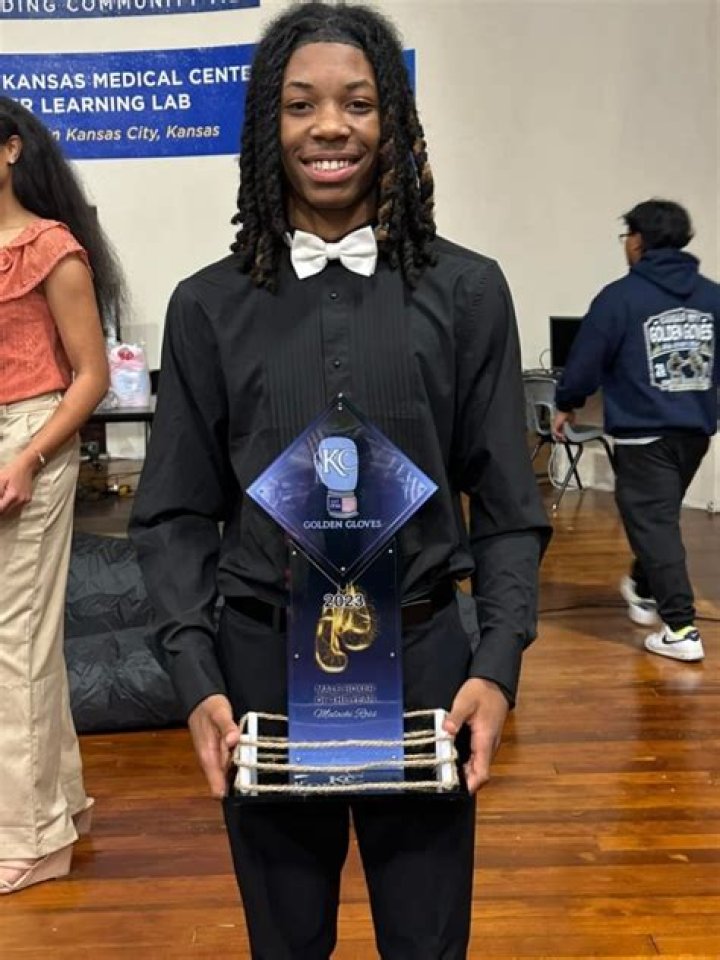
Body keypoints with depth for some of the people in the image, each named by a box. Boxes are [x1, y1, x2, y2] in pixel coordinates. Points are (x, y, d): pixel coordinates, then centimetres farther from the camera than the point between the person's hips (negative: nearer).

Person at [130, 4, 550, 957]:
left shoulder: (466, 291, 0)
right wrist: (196, 680, -8)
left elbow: (507, 505, 1)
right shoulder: (208, 306, 1)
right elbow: (174, 513, 2)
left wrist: (499, 664, -10)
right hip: (262, 663, 1)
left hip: (422, 659, 0)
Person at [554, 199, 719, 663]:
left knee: (654, 524, -2)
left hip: (644, 432, -6)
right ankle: (644, 592, 42)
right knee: (660, 516, 23)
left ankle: (681, 629, -5)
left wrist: (567, 405, 10)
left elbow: (586, 361, -6)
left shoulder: (621, 296, -10)